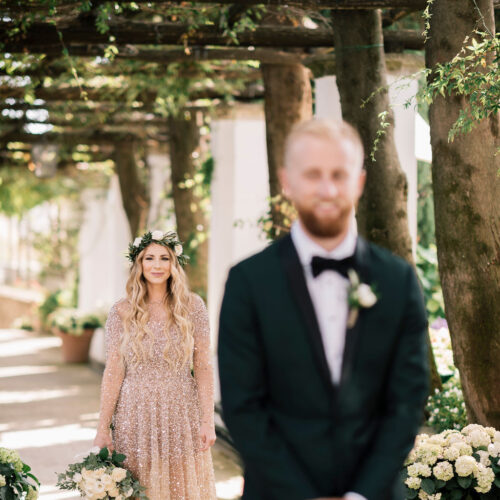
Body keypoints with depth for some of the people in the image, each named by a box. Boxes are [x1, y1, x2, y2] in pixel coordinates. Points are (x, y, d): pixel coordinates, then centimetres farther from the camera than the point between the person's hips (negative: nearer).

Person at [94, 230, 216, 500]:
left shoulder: (192, 306, 0)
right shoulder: (122, 312, -1)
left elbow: (203, 367, 0)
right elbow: (113, 372, -2)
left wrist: (207, 422, -5)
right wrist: (103, 429, -4)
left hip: (182, 416, 0)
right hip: (135, 416, 0)